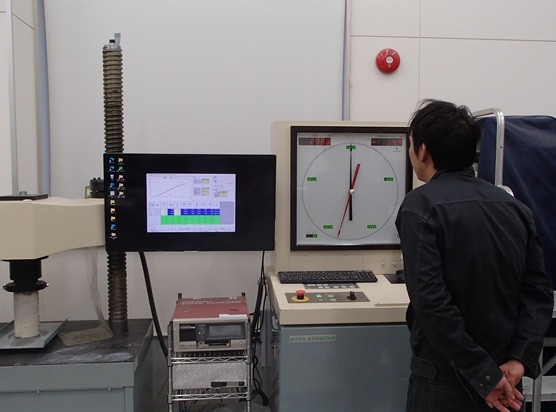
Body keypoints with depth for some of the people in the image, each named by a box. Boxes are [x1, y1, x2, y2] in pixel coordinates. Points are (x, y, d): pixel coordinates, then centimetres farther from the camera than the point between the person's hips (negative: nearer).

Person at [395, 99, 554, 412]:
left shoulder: (421, 206, -16)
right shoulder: (514, 205, 3)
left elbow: (431, 301, -23)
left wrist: (484, 375, -17)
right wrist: (519, 360, -5)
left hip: (446, 384, -5)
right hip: (505, 377, 6)